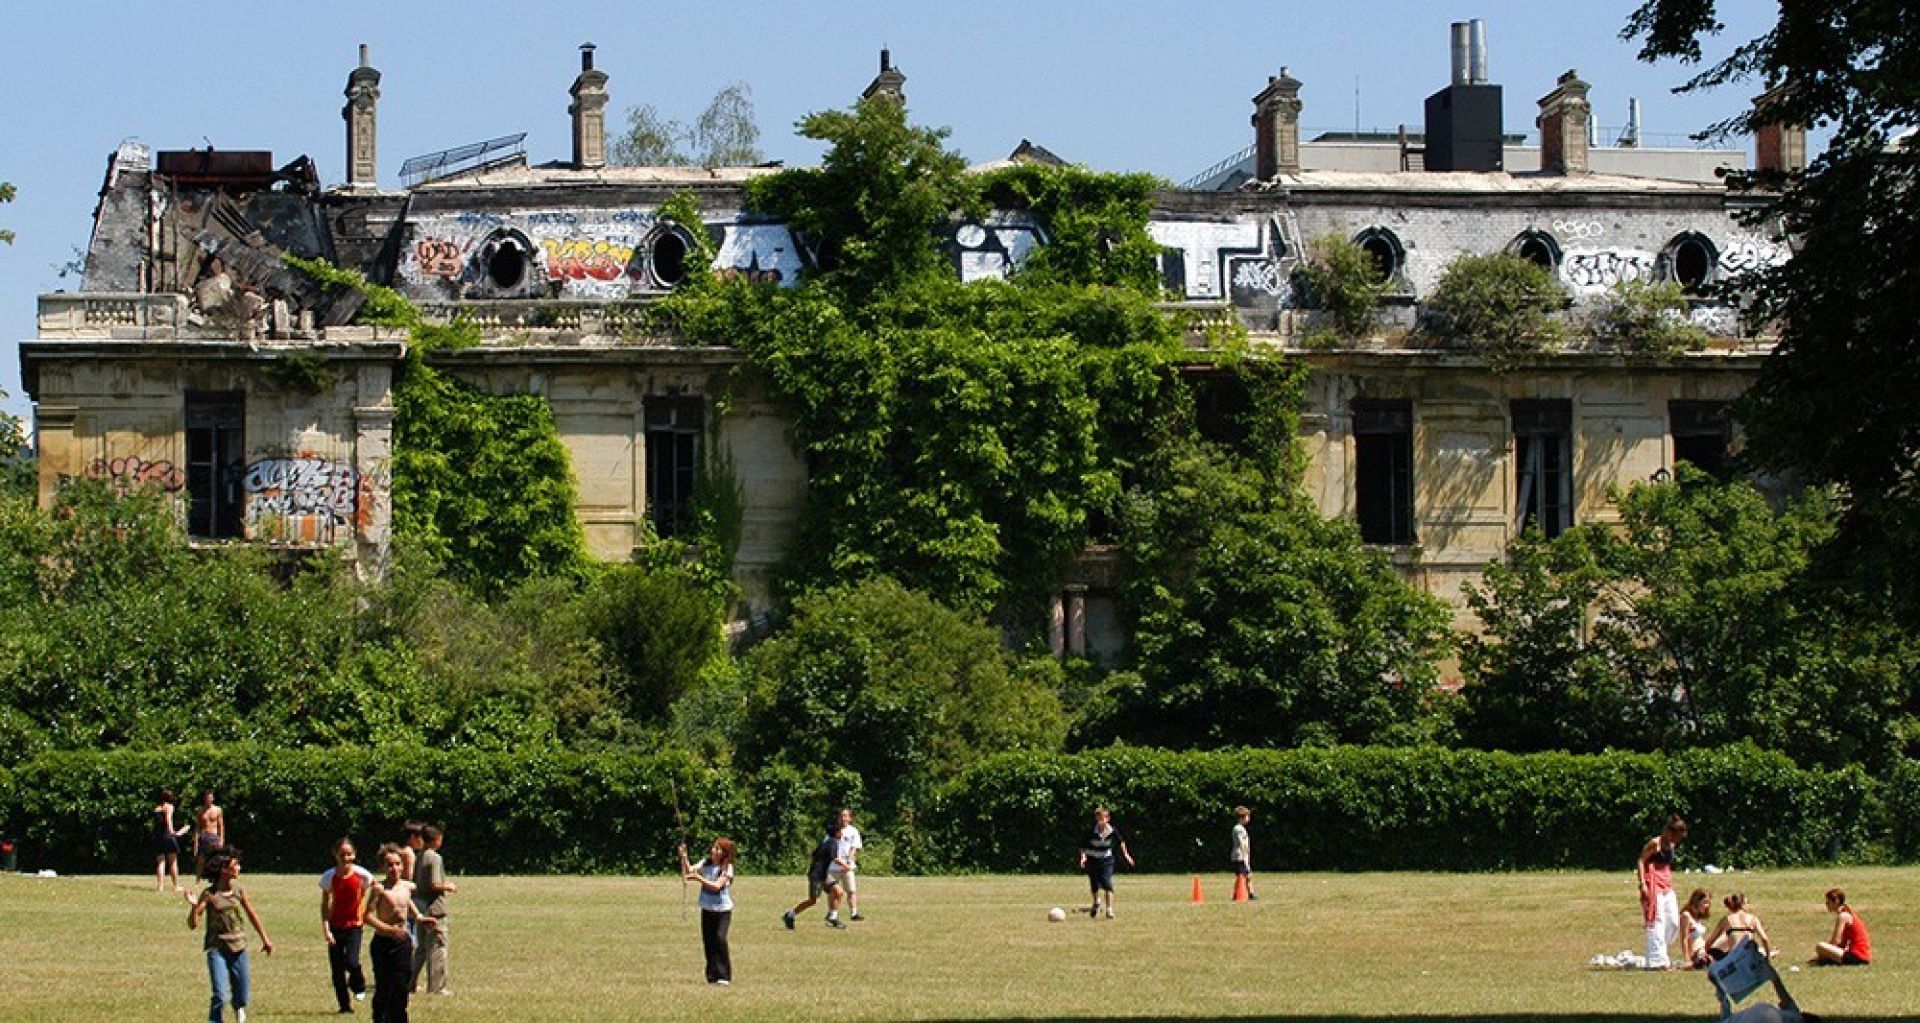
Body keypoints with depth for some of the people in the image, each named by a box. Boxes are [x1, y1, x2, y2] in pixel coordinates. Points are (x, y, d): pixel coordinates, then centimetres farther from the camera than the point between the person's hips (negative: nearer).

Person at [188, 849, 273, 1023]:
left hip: (238, 949, 4)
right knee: (221, 996, -16)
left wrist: (265, 939, 23)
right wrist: (194, 907, -26)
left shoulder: (239, 891, 3)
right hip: (216, 949, -4)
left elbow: (252, 915, 17)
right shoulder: (209, 895, -8)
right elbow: (193, 924, -8)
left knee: (243, 997, 10)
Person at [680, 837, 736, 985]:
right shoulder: (706, 863, 3)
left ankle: (724, 976, -11)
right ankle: (712, 976, 11)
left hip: (722, 909, -5)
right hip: (707, 909, 5)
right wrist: (683, 857, -20)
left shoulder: (727, 868, -10)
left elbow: (717, 886, -21)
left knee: (720, 939, -17)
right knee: (708, 941, 2)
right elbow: (688, 871, -6)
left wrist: (699, 878, -30)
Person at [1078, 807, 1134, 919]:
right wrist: (1083, 856, -26)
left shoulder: (1113, 831, -11)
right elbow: (1083, 845, -12)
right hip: (1092, 860, 0)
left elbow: (1120, 842, 8)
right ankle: (1096, 903, 38)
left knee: (1107, 884, -15)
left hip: (1106, 860, 0)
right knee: (1095, 885, 7)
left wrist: (1125, 854, 8)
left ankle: (1109, 910, -14)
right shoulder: (1092, 832, -19)